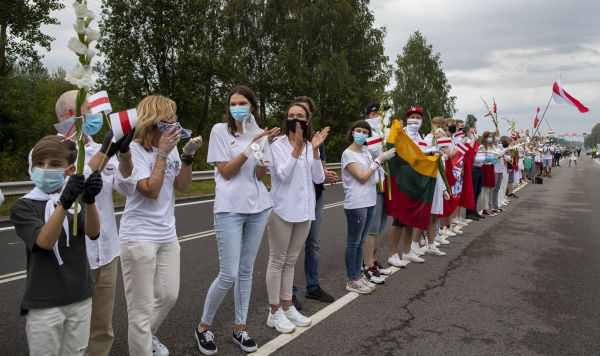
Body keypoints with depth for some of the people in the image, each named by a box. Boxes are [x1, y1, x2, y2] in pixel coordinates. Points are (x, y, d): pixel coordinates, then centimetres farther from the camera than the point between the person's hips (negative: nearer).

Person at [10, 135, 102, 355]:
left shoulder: (76, 199, 5)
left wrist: (89, 199, -32)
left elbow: (93, 232, -13)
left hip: (81, 298, 4)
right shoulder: (22, 207, -6)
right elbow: (45, 241, -22)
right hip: (43, 304, -3)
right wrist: (64, 202, -36)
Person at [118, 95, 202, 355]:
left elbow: (182, 186, 3)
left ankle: (147, 334, 44)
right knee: (143, 309, 0)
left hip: (167, 235, 7)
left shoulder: (170, 147, 6)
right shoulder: (134, 150, -14)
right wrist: (162, 153, -18)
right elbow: (151, 190, -20)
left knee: (169, 296, 17)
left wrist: (188, 156, -9)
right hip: (139, 238, -7)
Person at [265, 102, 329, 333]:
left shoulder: (311, 146, 7)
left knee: (290, 261, 15)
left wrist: (314, 150, -13)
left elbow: (318, 178, -2)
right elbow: (284, 175, -19)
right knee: (278, 261, 3)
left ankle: (287, 307, 26)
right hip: (283, 210, -5)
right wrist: (297, 147, -24)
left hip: (304, 210, 6)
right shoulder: (278, 145, -7)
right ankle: (274, 313, 14)